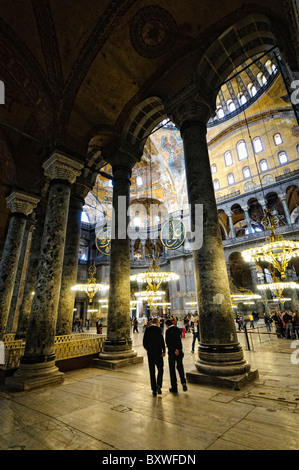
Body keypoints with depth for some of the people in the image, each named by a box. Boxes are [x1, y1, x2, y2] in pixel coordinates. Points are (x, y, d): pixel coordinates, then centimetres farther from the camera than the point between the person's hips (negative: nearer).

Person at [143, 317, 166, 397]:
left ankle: (154, 390, 15)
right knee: (160, 370, 15)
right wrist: (163, 351, -13)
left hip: (150, 353, 4)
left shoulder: (147, 330, 2)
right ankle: (158, 386, 5)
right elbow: (162, 341, -18)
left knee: (152, 372, 12)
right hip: (158, 353, -3)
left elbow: (144, 343, 6)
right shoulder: (158, 329, -10)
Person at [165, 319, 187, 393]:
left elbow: (168, 343, -18)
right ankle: (183, 382, 4)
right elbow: (178, 340, -3)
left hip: (172, 352, -4)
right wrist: (177, 349, -6)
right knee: (180, 367, 20)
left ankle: (174, 388, 15)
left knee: (172, 369, 9)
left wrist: (174, 350, -16)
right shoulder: (177, 329, 1)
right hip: (179, 352, 4)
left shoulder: (168, 331, -12)